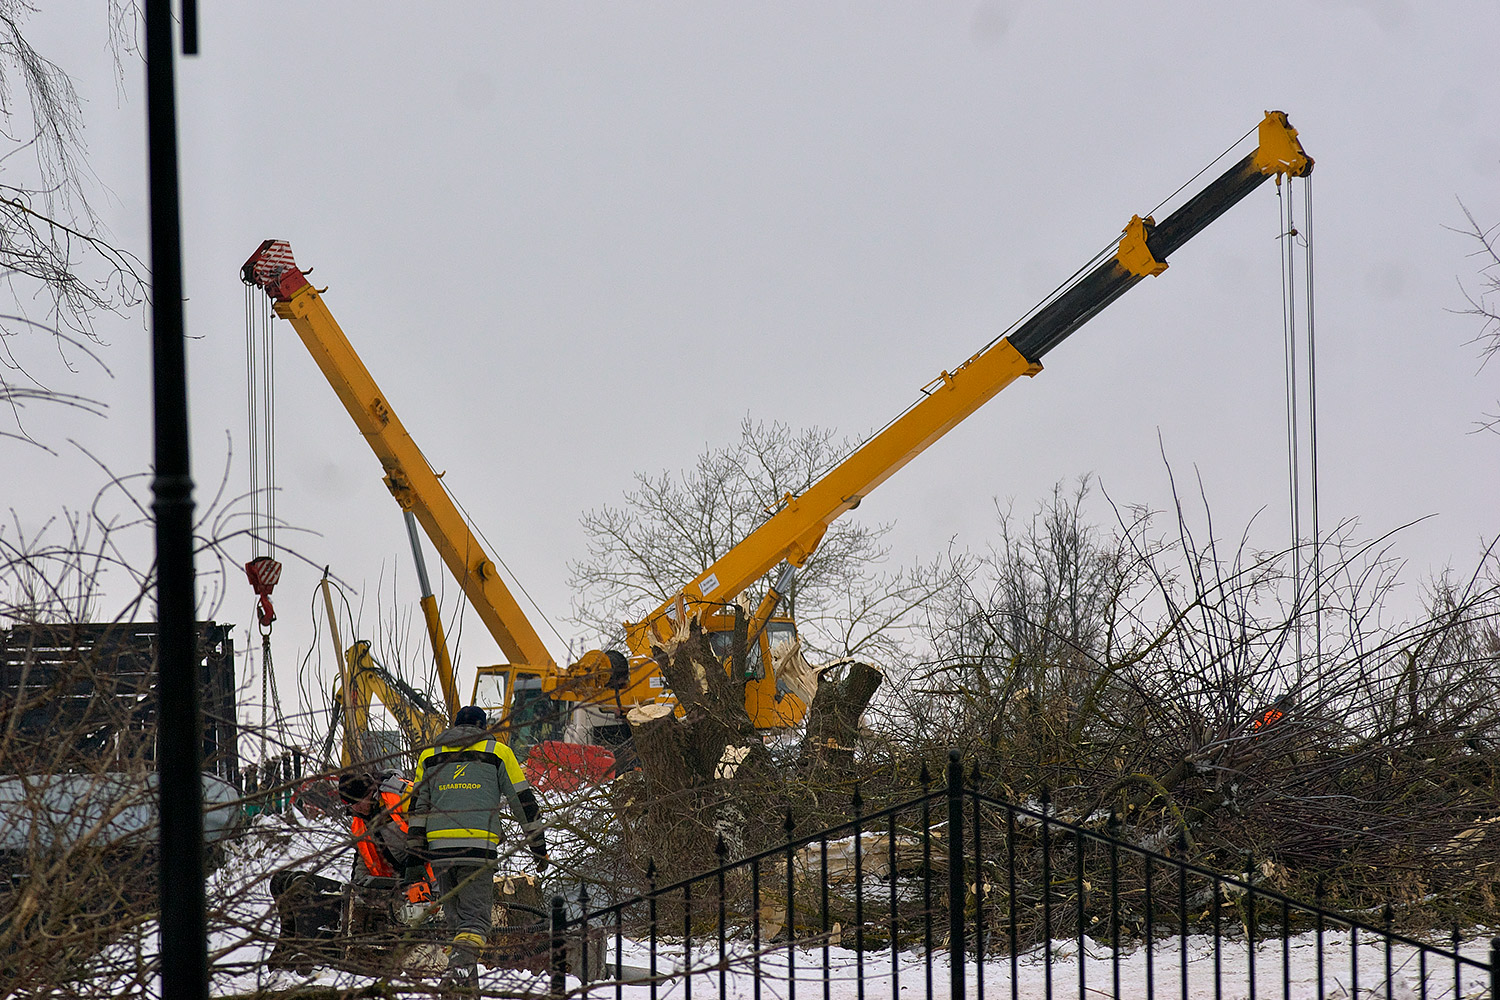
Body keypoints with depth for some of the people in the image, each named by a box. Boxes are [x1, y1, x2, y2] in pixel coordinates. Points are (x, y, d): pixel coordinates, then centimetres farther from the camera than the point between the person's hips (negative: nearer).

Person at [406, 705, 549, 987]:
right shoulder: (497, 752, 10)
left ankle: (463, 971, 12)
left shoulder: (429, 755, 19)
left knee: (454, 914, 15)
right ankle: (461, 967, -25)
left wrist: (413, 857, 17)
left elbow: (417, 808, 16)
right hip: (478, 847, -3)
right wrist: (539, 846, 17)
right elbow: (524, 802, 11)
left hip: (438, 847, 3)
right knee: (476, 914, -3)